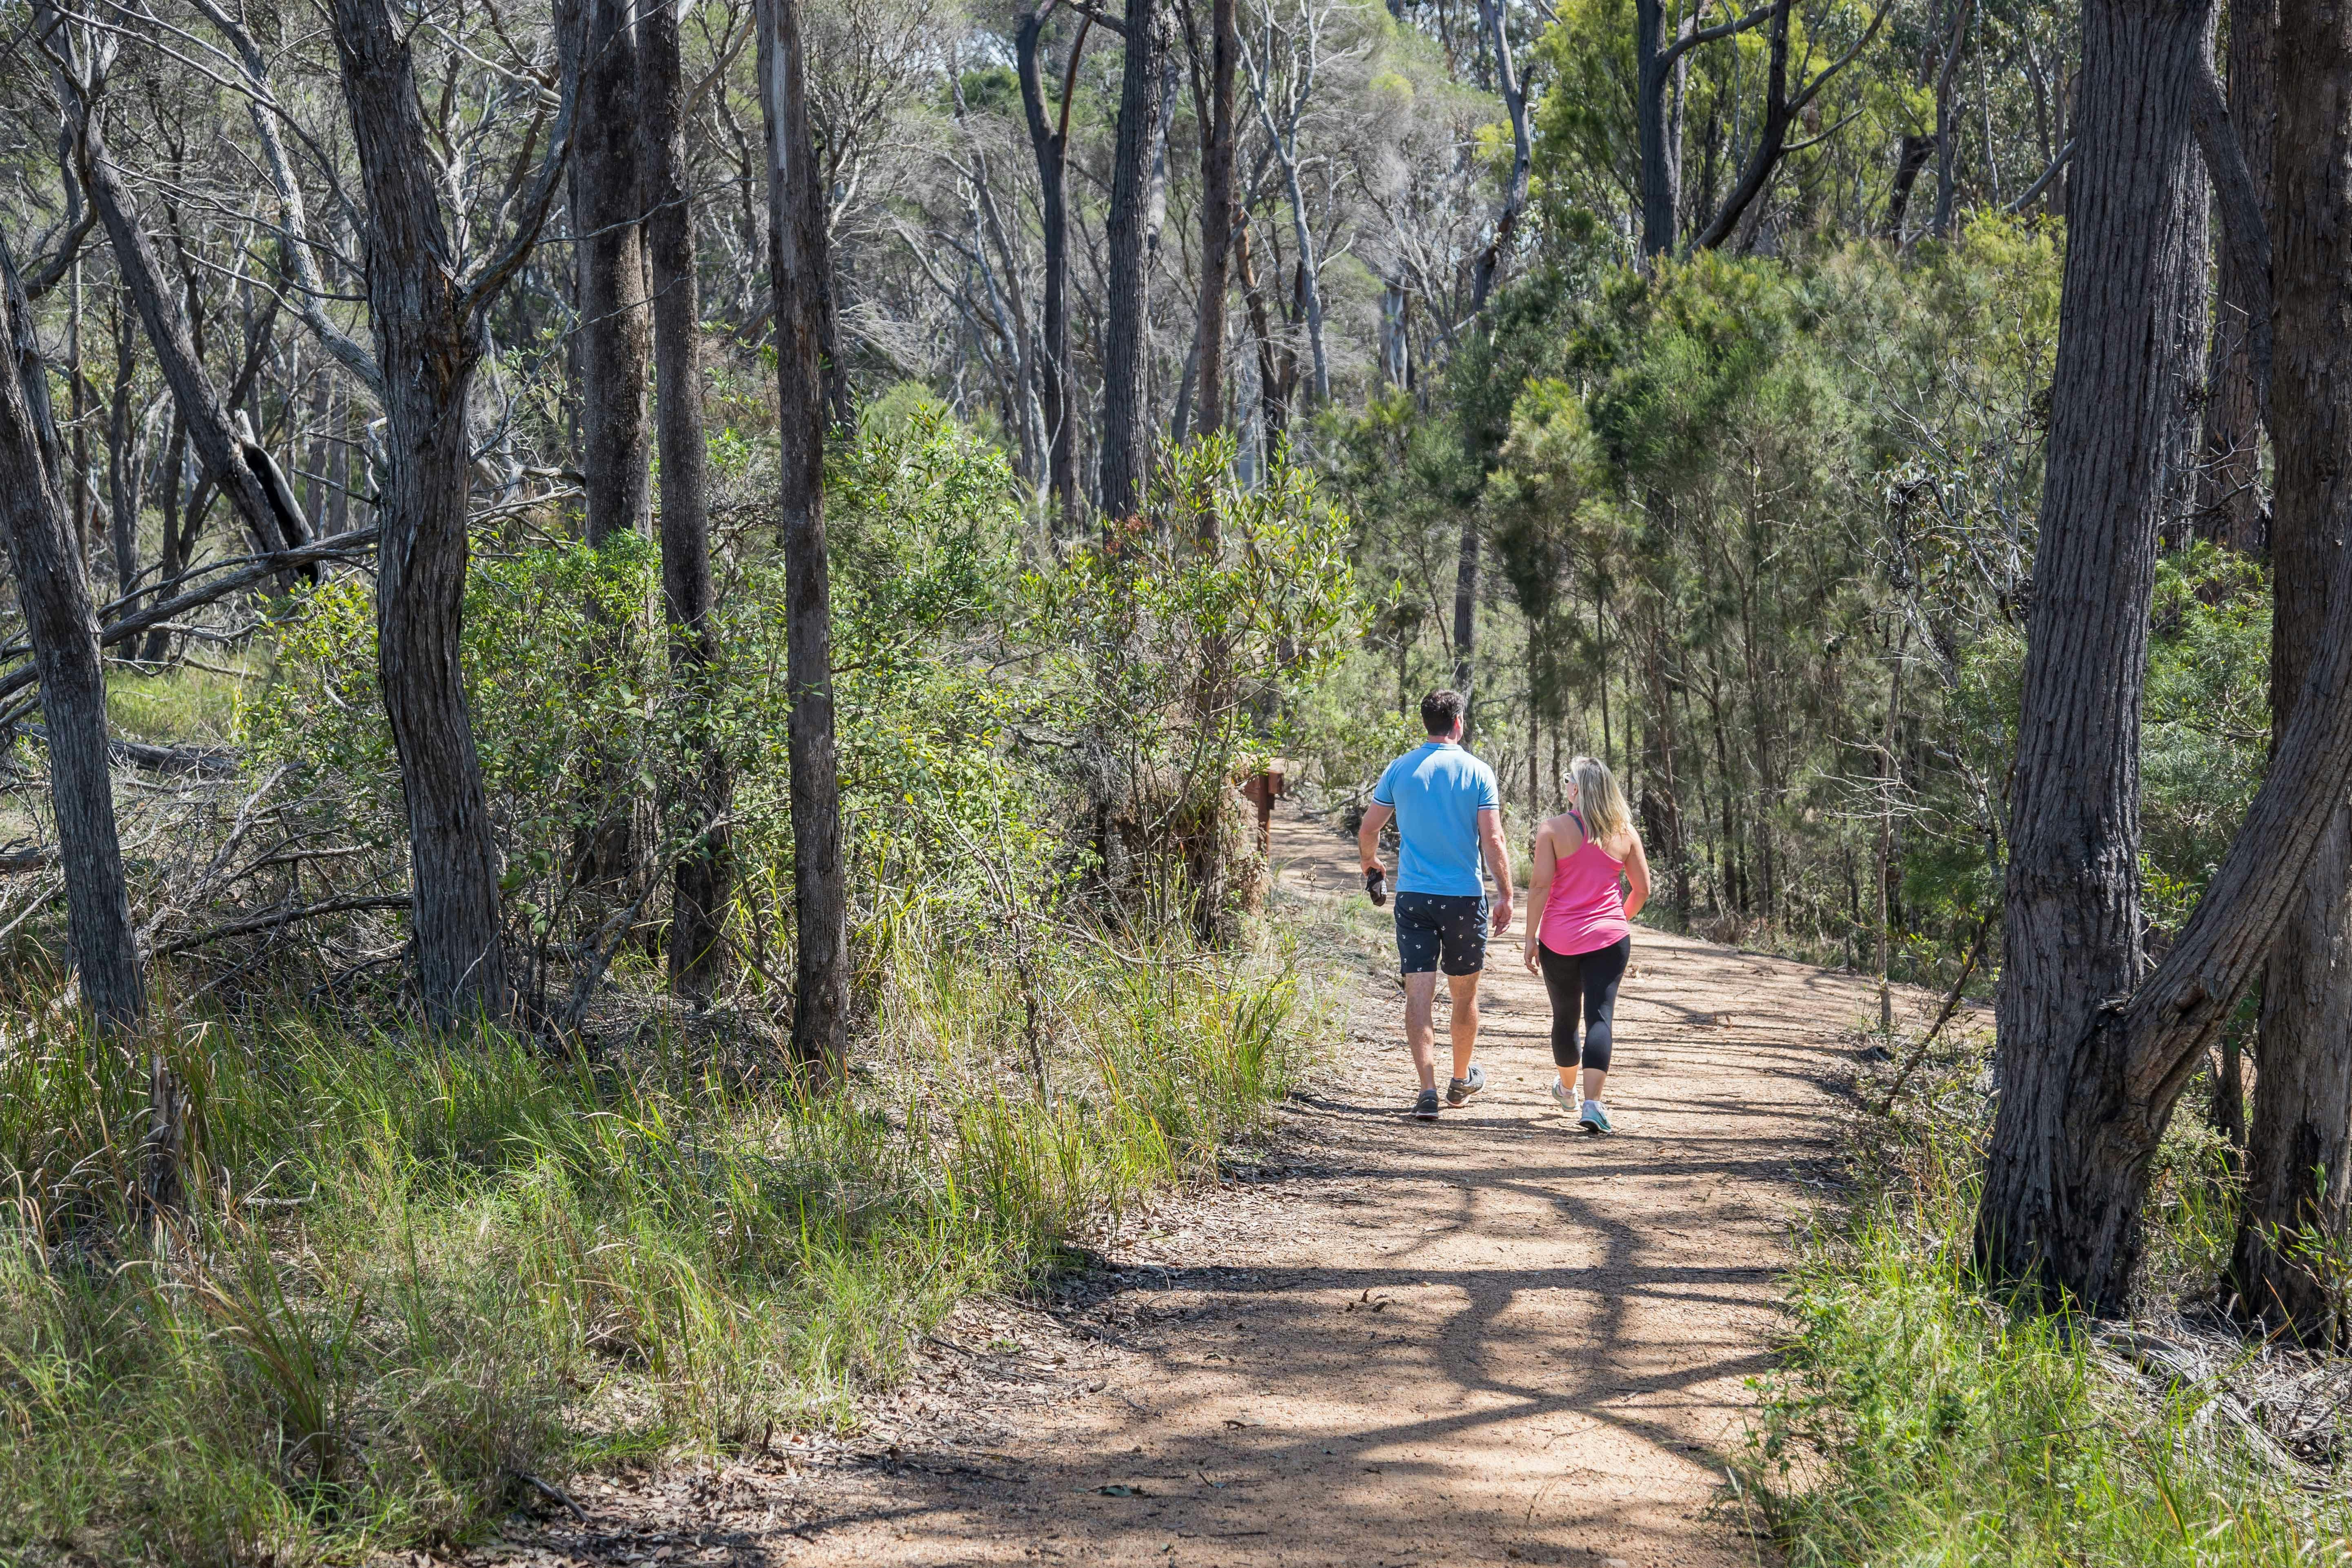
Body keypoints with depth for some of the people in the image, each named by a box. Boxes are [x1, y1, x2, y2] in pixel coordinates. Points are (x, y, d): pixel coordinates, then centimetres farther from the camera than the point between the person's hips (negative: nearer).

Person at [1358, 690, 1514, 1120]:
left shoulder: (1400, 770, 2)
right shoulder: (1477, 772, -4)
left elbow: (1368, 831, 7)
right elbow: (1493, 841, -9)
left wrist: (1370, 862, 27)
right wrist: (1504, 895, -2)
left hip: (1413, 897, 1)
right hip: (1464, 897, -1)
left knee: (1419, 994, -1)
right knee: (1464, 992, 16)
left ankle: (1428, 1089, -11)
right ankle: (1461, 1081, 31)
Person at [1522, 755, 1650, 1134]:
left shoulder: (1554, 829, -5)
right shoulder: (1625, 833, 4)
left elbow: (1539, 884, -11)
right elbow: (1642, 890, 8)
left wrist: (1531, 936, -5)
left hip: (1559, 940, 0)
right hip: (1609, 938, 1)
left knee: (1565, 1016, 16)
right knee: (1600, 1017, -5)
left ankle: (1567, 1089, 39)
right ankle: (1592, 1103, -19)